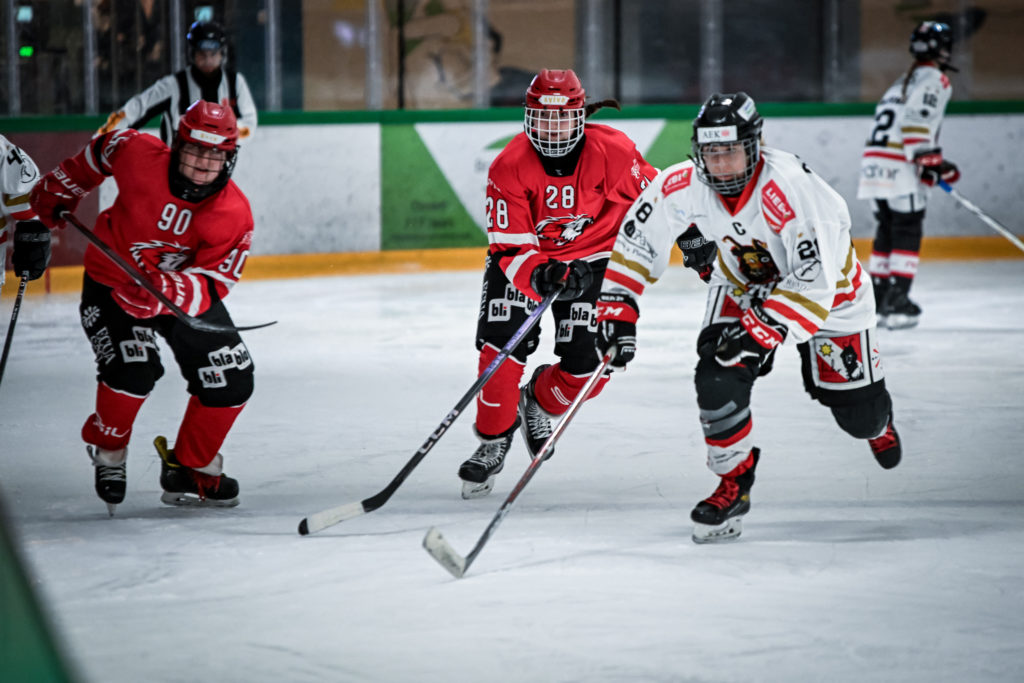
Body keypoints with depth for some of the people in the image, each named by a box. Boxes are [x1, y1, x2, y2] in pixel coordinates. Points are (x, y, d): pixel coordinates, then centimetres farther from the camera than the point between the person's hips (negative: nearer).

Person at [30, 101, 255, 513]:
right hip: (112, 282, -2)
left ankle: (191, 469, 16)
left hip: (187, 290, 3)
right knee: (132, 368, -25)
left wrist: (167, 290, -47)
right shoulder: (138, 155, -26)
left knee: (232, 381, -6)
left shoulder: (233, 214, -24)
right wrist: (60, 190, 10)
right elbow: (103, 150, -2)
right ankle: (107, 450, 5)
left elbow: (212, 286, -27)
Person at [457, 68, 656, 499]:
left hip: (590, 260, 1)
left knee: (588, 367, -9)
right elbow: (510, 249, -26)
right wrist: (540, 277, -45)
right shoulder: (509, 167, -25)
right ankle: (493, 440, 4)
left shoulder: (614, 152, -23)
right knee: (501, 349, -19)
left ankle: (538, 403, 27)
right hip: (521, 257, -1)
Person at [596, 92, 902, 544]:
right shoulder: (680, 188, -23)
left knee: (858, 415, 3)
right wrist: (616, 308, -14)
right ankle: (733, 485, 2)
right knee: (718, 379, -20)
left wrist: (764, 332, -40)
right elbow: (636, 244, -8)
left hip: (827, 290, -3)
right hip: (741, 288, 3)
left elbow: (815, 280, -36)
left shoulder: (793, 189, -38)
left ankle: (878, 418, 44)